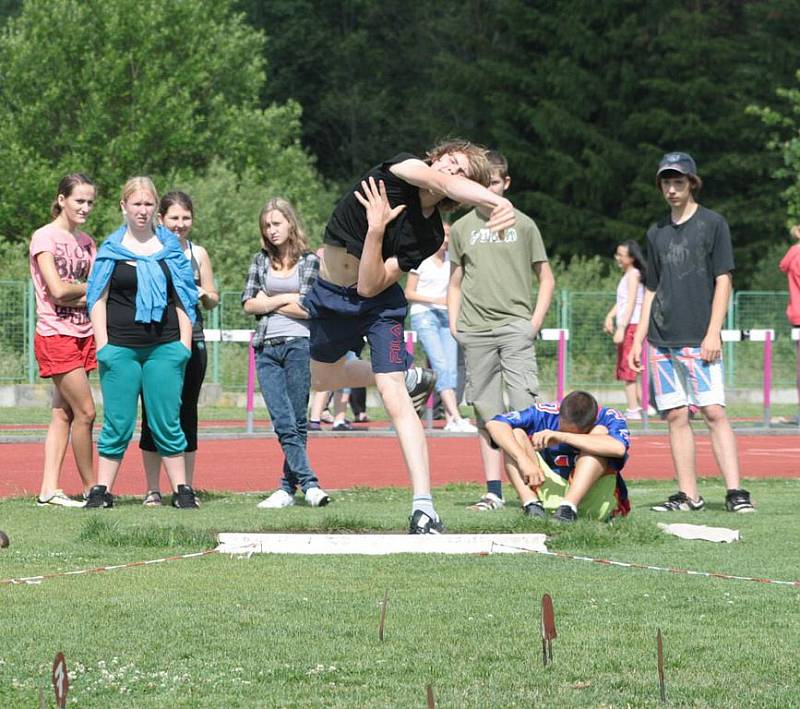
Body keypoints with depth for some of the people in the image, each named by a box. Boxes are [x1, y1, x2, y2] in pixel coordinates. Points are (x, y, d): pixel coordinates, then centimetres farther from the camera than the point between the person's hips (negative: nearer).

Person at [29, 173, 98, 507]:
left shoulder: (86, 242, 14)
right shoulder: (44, 237, -7)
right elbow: (58, 290, -16)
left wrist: (78, 296, -15)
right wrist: (91, 287, -1)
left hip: (82, 335, 7)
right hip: (56, 337, -7)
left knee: (63, 413, 5)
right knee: (85, 412, -8)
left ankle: (49, 489, 5)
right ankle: (91, 489, 2)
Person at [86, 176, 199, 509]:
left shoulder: (171, 247, 10)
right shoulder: (111, 248, 6)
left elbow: (184, 298, 12)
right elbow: (98, 298, 6)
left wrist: (184, 344, 4)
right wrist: (103, 345, -3)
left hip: (164, 347, 1)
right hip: (121, 346, -1)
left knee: (167, 424, 1)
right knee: (117, 423, 0)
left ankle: (181, 489, 5)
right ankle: (102, 490, 5)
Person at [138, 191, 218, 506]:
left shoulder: (198, 253, 11)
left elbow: (212, 300, 15)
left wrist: (203, 295, -6)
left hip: (191, 339, 3)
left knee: (187, 413, 5)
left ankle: (187, 488, 11)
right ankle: (152, 490, 6)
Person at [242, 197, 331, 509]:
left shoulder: (310, 261, 4)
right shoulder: (260, 260, 14)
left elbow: (309, 309, -5)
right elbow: (248, 304, 6)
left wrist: (268, 303, 0)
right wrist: (284, 299, -3)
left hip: (299, 345, -3)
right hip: (267, 348, 3)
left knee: (297, 421, -3)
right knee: (283, 423, -7)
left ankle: (287, 488, -1)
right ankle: (309, 484, -8)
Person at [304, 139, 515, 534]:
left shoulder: (430, 236, -18)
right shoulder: (402, 168, -18)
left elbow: (370, 286, -23)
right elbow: (442, 182, -43)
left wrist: (376, 230, -36)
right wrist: (496, 201, -58)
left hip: (377, 303, -3)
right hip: (329, 296, 3)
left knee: (395, 398, -18)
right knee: (323, 379, 22)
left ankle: (423, 508, -22)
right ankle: (410, 378, 46)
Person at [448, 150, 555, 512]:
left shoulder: (523, 225, 7)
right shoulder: (462, 228, 12)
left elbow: (546, 279, 10)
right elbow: (455, 283, 19)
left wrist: (535, 321, -2)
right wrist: (453, 326, 6)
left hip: (516, 327, -2)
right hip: (475, 331, 3)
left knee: (524, 406, -15)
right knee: (486, 413, 4)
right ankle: (493, 491, 7)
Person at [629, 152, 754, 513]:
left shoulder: (713, 224, 1)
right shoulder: (657, 232, 16)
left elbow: (723, 282, -3)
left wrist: (713, 333, -12)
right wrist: (638, 341, 12)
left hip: (699, 340, -5)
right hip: (662, 341, 5)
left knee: (714, 412, -12)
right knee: (676, 415, 2)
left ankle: (735, 491, -15)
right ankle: (688, 495, 4)